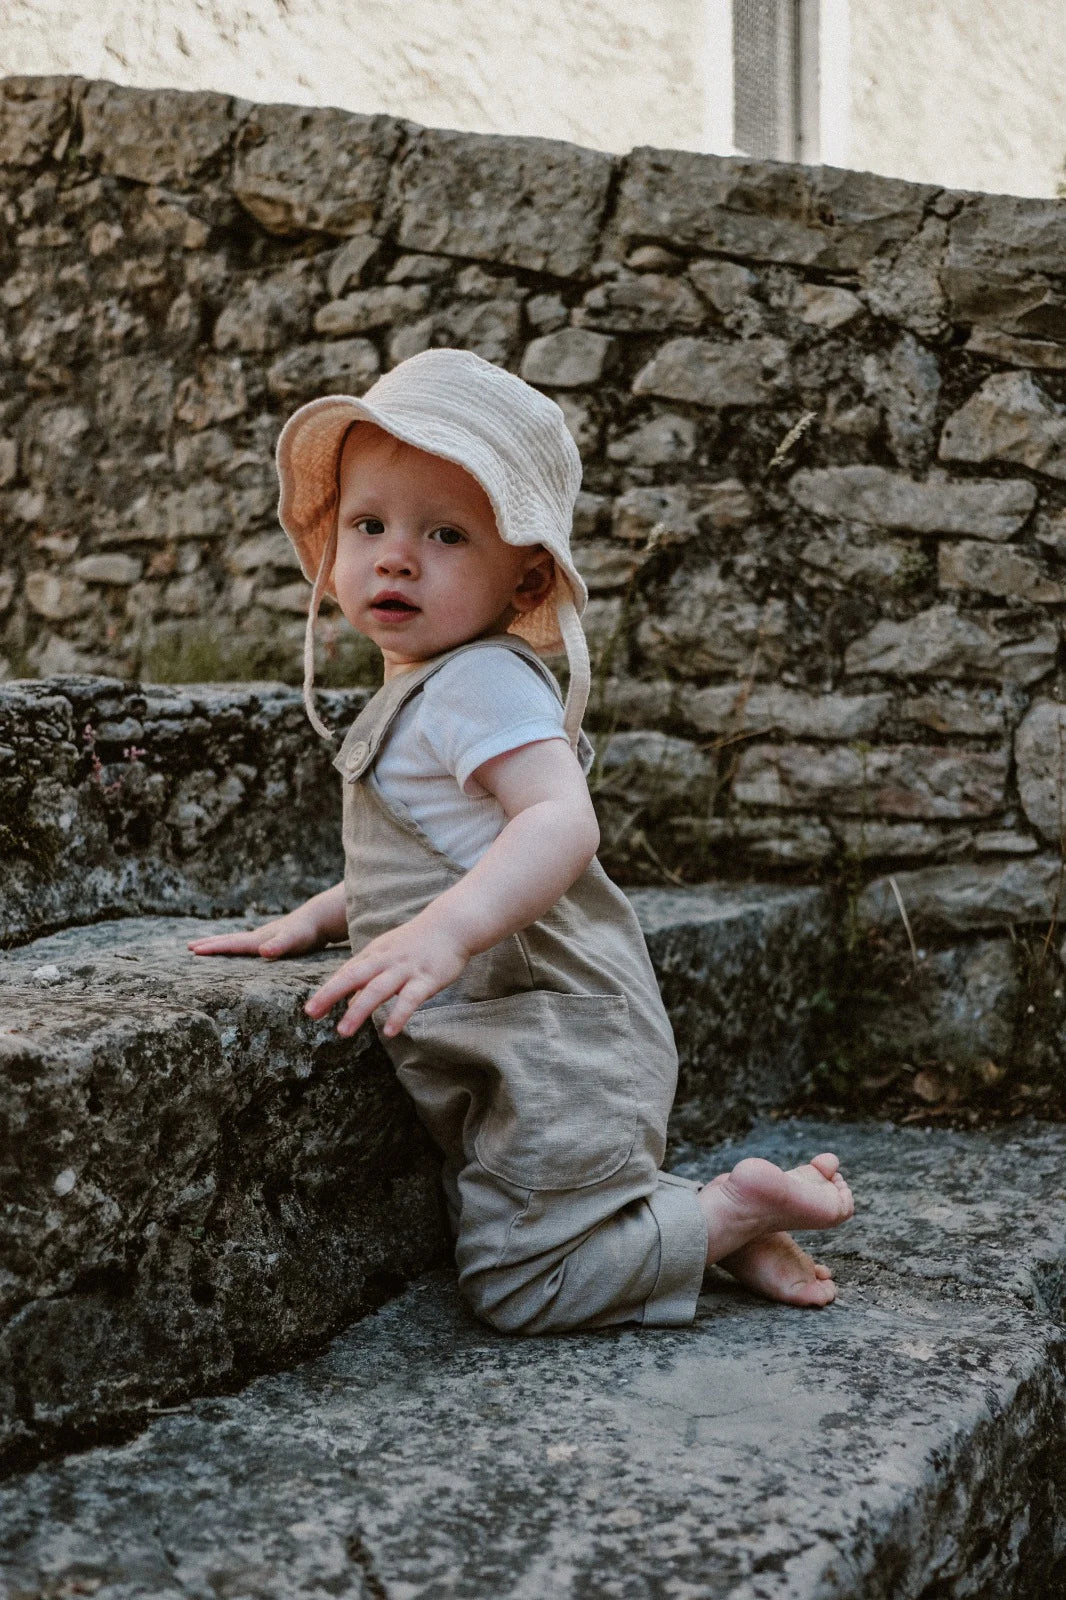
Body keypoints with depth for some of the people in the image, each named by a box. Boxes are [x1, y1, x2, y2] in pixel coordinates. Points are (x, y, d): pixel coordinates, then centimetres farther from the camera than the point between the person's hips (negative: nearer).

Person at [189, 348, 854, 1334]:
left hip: (553, 1041, -10)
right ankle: (712, 1211, 21)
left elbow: (562, 820, -34)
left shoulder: (483, 680, -17)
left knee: (521, 1283, -9)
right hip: (508, 1055, 10)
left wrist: (446, 930, -46)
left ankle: (735, 1213, 3)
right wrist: (314, 919, 18)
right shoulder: (423, 697, 16)